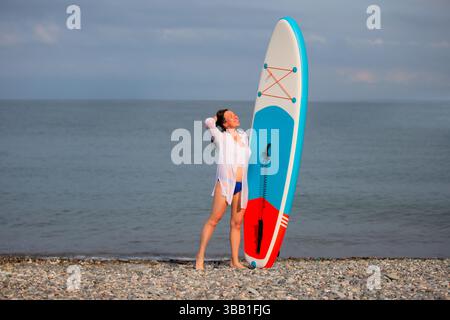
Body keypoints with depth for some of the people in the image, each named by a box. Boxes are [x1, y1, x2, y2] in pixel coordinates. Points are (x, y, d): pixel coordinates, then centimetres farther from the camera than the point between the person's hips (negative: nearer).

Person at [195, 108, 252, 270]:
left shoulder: (243, 136, 19)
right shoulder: (221, 137, 3)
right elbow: (208, 122, -12)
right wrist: (216, 118, 7)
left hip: (241, 185, 5)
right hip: (225, 182, -5)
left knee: (237, 223, 5)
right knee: (214, 219, -8)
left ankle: (235, 261, 8)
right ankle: (200, 257, -3)